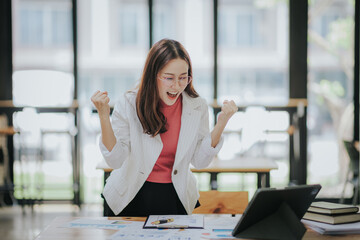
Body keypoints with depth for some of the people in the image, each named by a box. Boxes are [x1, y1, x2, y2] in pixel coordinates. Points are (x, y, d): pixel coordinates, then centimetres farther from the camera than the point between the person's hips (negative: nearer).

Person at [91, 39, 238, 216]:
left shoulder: (197, 107, -3)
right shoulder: (129, 104, -10)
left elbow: (200, 161, 0)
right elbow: (115, 160, -12)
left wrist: (221, 123, -9)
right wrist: (104, 116, -23)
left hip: (174, 199, 1)